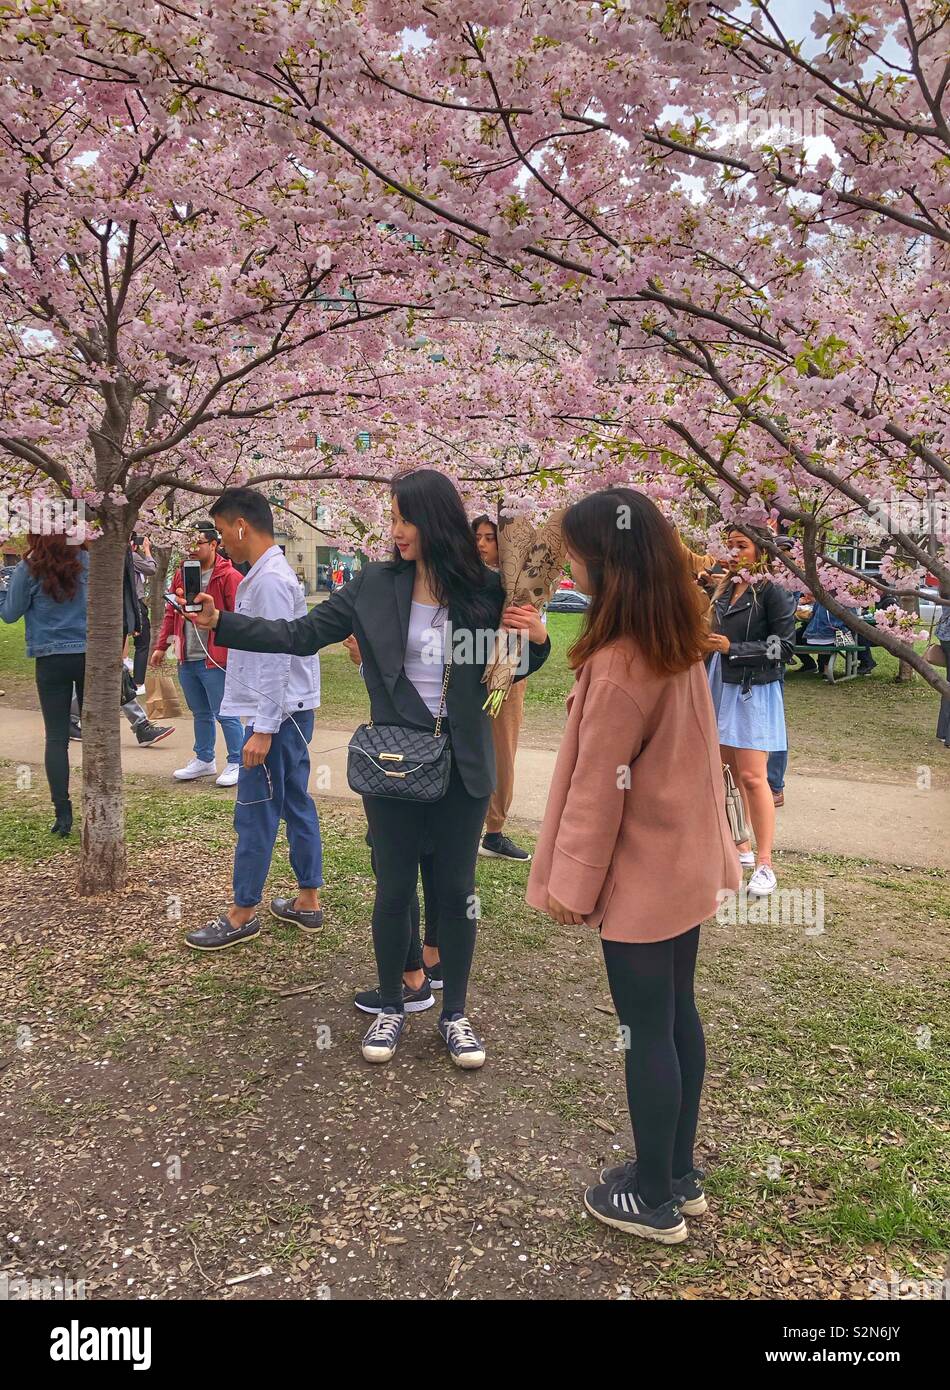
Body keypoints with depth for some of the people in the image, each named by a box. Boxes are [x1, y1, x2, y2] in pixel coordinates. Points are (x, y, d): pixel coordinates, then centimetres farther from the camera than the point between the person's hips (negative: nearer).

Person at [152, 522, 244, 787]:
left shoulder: (229, 577, -10)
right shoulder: (182, 573, 11)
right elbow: (171, 613, 18)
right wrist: (161, 646, 15)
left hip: (215, 659, -7)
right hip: (186, 658, 7)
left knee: (224, 714, -1)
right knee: (200, 713, 18)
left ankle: (237, 764, 10)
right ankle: (204, 760, 31)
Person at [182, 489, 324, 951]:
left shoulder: (270, 581, -19)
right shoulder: (266, 574, 14)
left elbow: (276, 657, -23)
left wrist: (263, 729, -23)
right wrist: (218, 617, 13)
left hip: (277, 714, -10)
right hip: (290, 711, 10)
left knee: (255, 814, -1)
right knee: (296, 805, 14)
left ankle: (242, 914, 11)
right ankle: (308, 900, 23)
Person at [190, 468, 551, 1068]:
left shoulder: (486, 590, -5)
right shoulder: (375, 584, -4)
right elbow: (300, 635, -1)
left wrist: (538, 638, -14)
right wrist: (221, 623, -9)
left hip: (462, 766, 0)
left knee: (456, 889, 11)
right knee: (394, 888, 11)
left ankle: (455, 1013, 29)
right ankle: (391, 1008, 31)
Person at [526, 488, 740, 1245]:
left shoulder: (618, 665, -24)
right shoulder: (680, 643, 2)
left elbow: (598, 788, -20)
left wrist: (571, 880, -11)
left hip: (641, 877, -9)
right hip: (686, 862, 9)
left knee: (647, 1033, 6)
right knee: (678, 1017, 19)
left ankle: (654, 1200, 24)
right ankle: (679, 1175, 35)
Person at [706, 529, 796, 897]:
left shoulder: (772, 593, -11)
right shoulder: (724, 588, 9)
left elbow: (783, 647, -14)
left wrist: (732, 648, -17)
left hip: (754, 693, -7)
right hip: (722, 687, 7)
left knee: (752, 777, -9)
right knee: (728, 773, 12)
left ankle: (764, 863, 0)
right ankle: (741, 847, 25)